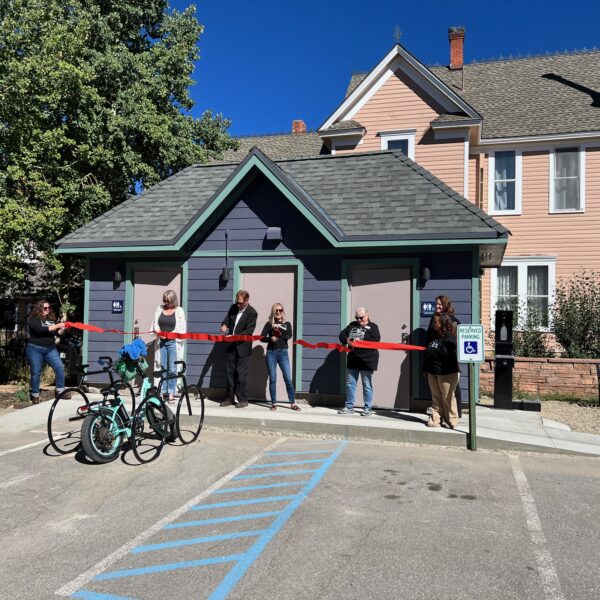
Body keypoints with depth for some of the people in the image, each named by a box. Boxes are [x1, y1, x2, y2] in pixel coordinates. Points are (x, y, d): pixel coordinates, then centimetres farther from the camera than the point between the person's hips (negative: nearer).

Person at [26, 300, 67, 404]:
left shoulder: (52, 319, 11)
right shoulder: (33, 319, -3)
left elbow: (58, 333, 12)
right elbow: (40, 329, -21)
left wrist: (63, 328, -10)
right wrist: (56, 326, -21)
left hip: (50, 349, 4)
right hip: (35, 349, -4)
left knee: (60, 368, -6)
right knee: (36, 372, 2)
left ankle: (59, 391, 5)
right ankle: (35, 395, 15)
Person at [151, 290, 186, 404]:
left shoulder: (179, 311, 2)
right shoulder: (159, 308, 12)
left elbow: (182, 329, -1)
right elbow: (155, 324, 11)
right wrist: (158, 332, -8)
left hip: (173, 342, -3)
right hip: (161, 342, 3)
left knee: (172, 369, -4)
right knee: (162, 368, 5)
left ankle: (171, 394, -1)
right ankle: (163, 392, 10)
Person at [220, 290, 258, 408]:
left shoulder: (252, 313, -11)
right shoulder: (233, 307, 7)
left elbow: (249, 331, -15)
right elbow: (227, 319, 17)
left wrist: (235, 336, -25)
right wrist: (224, 325, -7)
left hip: (243, 348, -6)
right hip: (231, 346, 6)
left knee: (241, 374, -3)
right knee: (230, 372, 11)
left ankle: (243, 399, 7)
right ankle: (229, 398, 19)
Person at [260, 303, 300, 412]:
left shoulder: (287, 324, 9)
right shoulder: (269, 324, 8)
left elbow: (289, 336, -7)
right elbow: (262, 337, -1)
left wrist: (279, 329, -18)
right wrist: (270, 338, -19)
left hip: (283, 352, 0)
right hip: (271, 353, 0)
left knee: (288, 378, -4)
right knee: (272, 379, 2)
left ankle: (293, 403, 2)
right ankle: (274, 403, 10)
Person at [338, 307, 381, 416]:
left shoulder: (372, 327, -2)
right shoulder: (352, 325, 13)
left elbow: (375, 340, -16)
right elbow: (342, 335, 7)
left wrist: (361, 342, -22)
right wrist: (348, 341, -13)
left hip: (367, 360, -5)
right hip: (353, 359, 6)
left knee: (367, 385, 1)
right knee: (350, 384, 9)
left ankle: (367, 408, 10)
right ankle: (349, 407, 19)